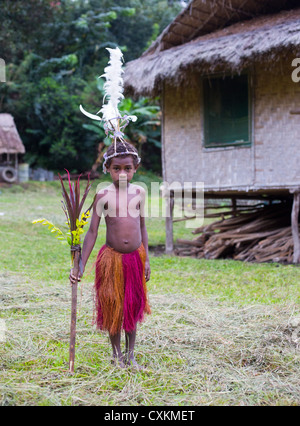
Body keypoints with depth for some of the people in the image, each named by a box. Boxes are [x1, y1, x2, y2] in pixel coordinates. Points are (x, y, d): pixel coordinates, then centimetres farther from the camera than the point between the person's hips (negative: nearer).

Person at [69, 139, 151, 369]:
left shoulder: (139, 192, 2)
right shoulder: (103, 195, -8)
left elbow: (142, 226, 10)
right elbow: (92, 231, -6)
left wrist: (146, 259, 8)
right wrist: (81, 265, -9)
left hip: (135, 256, 3)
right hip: (112, 256, -3)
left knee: (133, 305, 11)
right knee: (113, 306, 6)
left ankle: (131, 354, 25)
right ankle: (117, 353, 24)